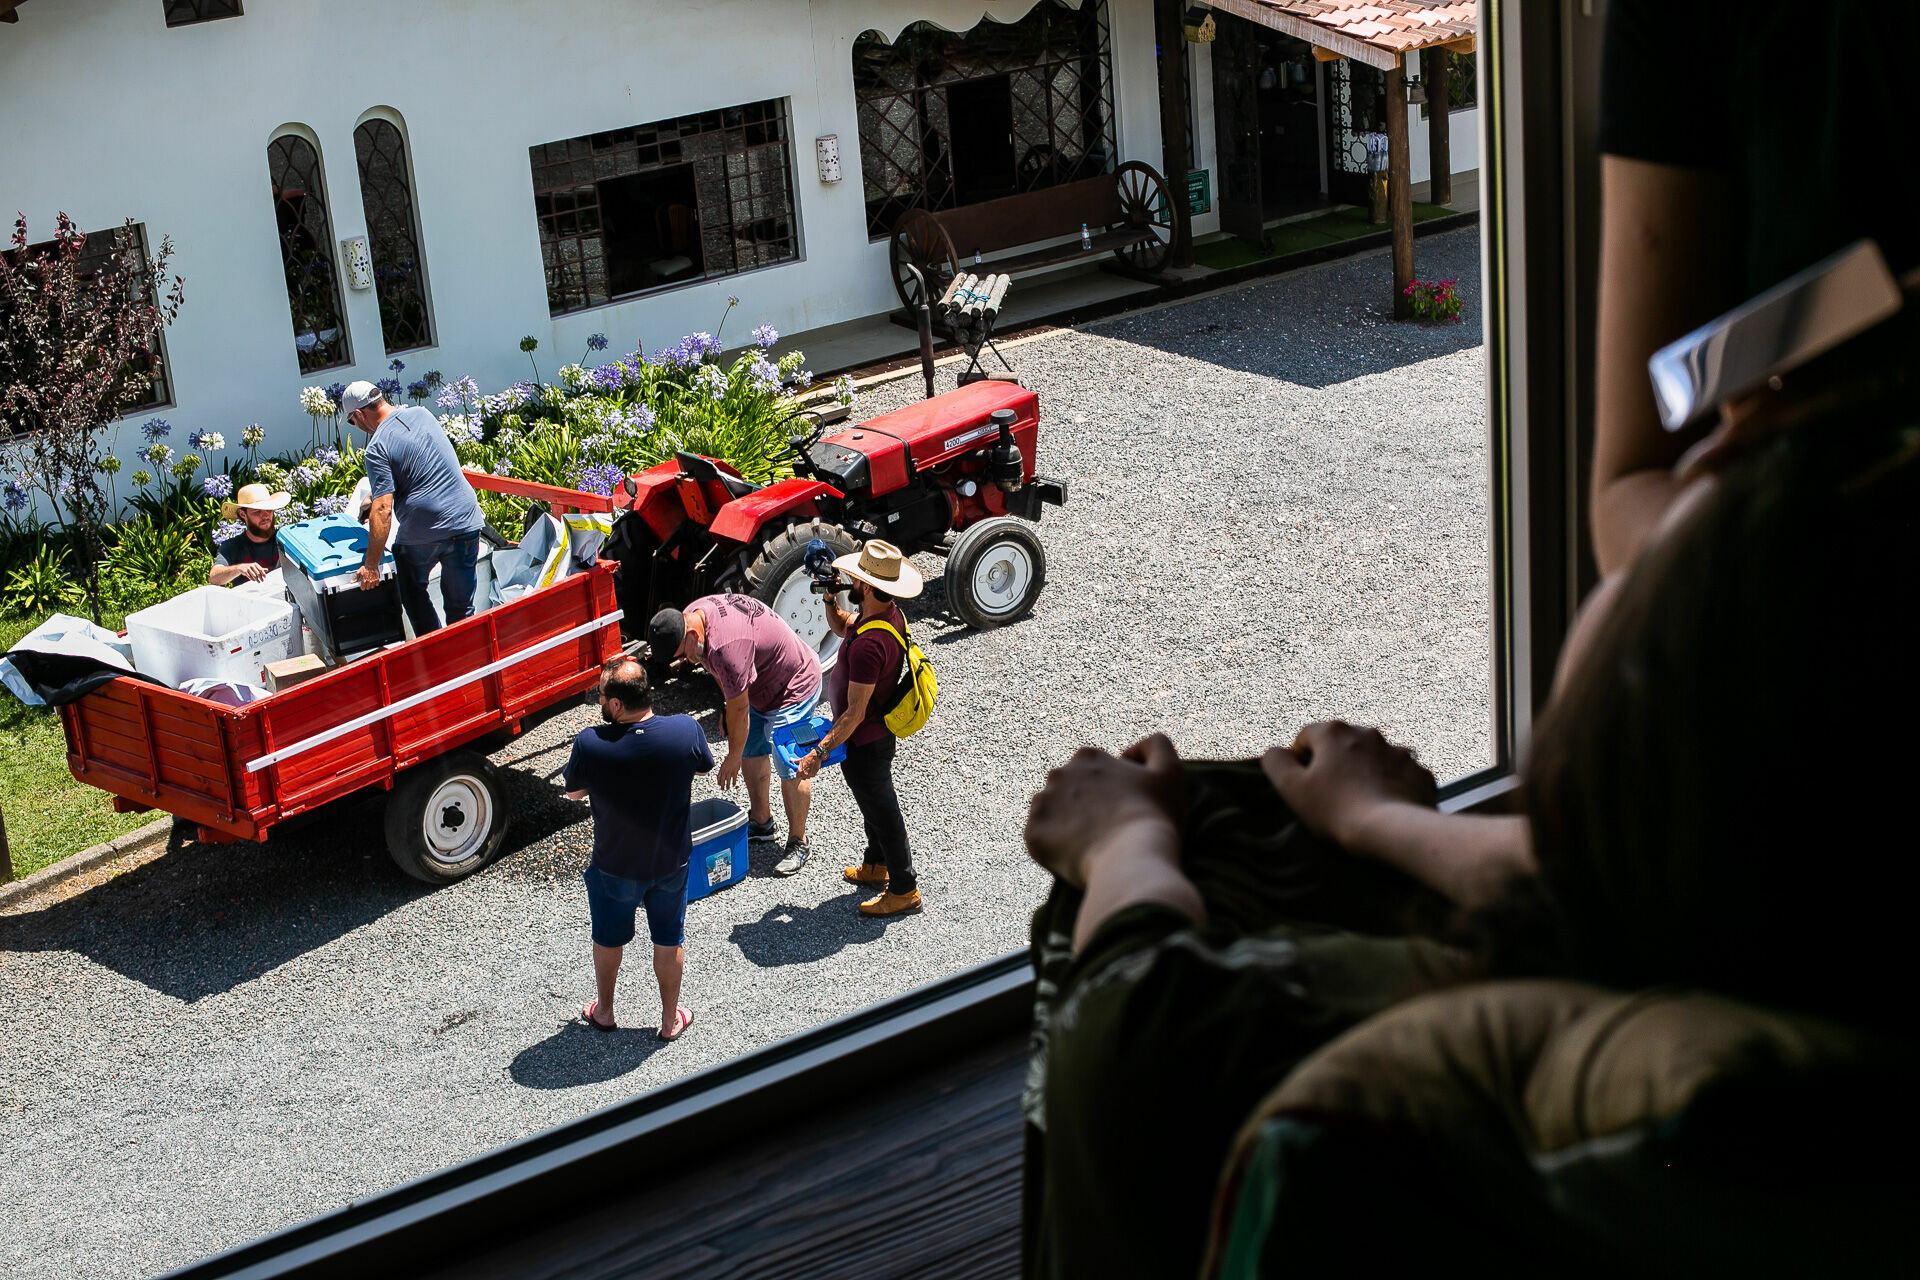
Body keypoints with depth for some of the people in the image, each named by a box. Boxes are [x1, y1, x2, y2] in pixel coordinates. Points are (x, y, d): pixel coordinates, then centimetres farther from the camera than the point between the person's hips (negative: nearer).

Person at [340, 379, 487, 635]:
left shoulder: (377, 449, -10)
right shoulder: (421, 413, 10)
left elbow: (383, 510, -18)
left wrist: (371, 566, -15)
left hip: (422, 532, -5)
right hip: (466, 520, 5)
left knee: (413, 594, 21)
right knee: (460, 607, 11)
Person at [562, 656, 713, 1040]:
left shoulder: (590, 744, -28)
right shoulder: (686, 731, -23)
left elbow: (573, 792, -8)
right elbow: (704, 767, 0)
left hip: (614, 867, -1)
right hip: (671, 862, 1)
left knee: (608, 939, 26)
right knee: (669, 940, 24)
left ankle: (603, 1011, 45)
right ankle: (671, 1019, 39)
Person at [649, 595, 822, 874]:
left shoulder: (726, 646, -38)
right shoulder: (690, 617, -9)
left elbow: (739, 709, -27)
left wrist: (733, 757, -13)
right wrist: (726, 711, 12)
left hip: (794, 688, -10)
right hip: (759, 688, 10)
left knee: (790, 768, -9)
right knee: (752, 751, 18)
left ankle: (798, 843, 3)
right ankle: (761, 822, 34)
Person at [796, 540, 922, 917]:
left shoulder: (868, 644, -37)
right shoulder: (891, 615, -8)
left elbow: (855, 713, -32)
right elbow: (842, 628, 14)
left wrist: (820, 751, -26)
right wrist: (830, 599, -5)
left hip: (864, 743, -9)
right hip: (880, 732, 9)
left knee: (880, 809, 9)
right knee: (875, 802, 28)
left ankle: (904, 889, 25)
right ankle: (877, 865, 49)